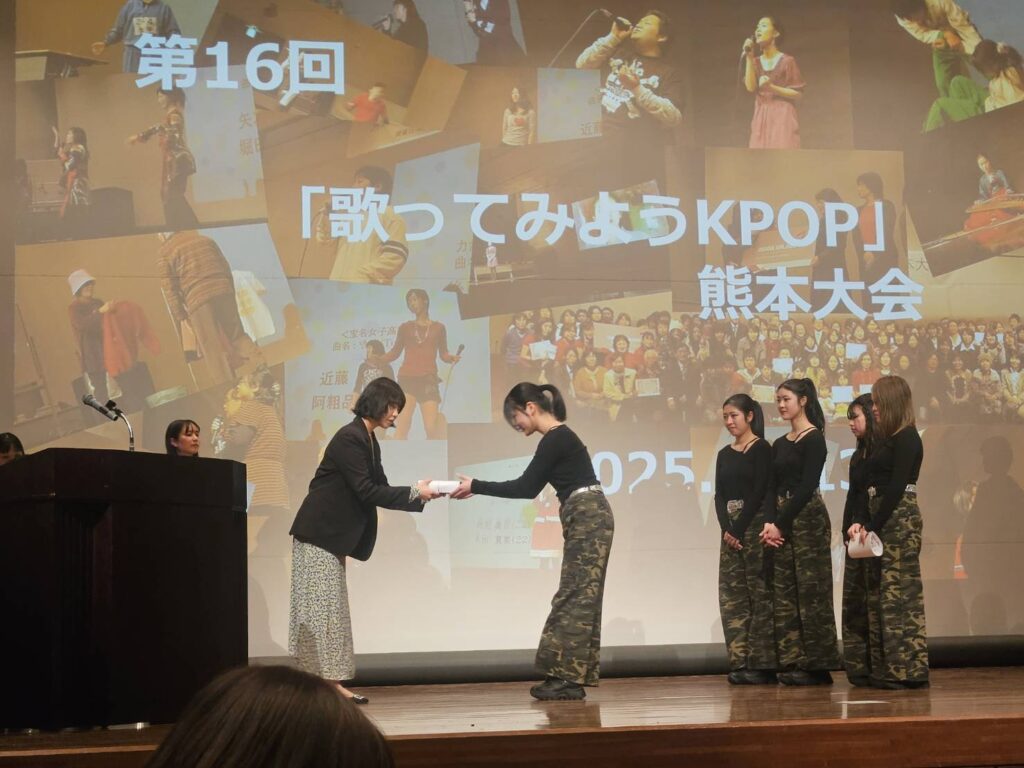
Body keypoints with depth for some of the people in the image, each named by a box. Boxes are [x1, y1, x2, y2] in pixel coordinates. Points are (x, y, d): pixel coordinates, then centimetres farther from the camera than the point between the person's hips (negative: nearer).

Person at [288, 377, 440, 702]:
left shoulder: (369, 441, 13)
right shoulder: (350, 438, -17)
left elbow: (378, 489, 10)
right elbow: (366, 491, -20)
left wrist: (419, 495, -2)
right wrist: (413, 492, -18)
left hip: (333, 537, 10)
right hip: (318, 534, -10)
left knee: (329, 607, 8)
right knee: (324, 606, -8)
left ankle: (321, 680, 9)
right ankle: (330, 682, -8)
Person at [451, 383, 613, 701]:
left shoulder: (556, 439, -15)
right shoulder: (557, 438, 15)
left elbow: (526, 487, -14)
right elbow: (530, 486, 18)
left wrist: (476, 486, -10)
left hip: (589, 519, -10)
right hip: (585, 520, 10)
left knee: (576, 597, -8)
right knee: (576, 597, 9)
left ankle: (570, 679, -6)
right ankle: (568, 676, 11)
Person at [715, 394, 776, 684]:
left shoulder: (762, 449, -4)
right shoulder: (724, 455, 14)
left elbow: (761, 491, -10)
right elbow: (719, 495, 10)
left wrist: (739, 528, -13)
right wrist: (726, 527, -6)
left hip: (755, 525, -6)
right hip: (730, 527, 6)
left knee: (759, 594, -5)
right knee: (731, 595, 3)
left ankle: (762, 663, -2)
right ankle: (740, 661, 6)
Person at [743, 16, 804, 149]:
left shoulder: (787, 61, -2)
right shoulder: (756, 62, 13)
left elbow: (798, 94, -4)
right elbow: (750, 87, -4)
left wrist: (772, 88, -16)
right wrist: (749, 57, -5)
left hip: (782, 117, -4)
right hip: (761, 118, 5)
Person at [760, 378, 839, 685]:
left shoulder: (814, 439, -7)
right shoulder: (779, 445, 15)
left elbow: (807, 486, -14)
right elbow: (773, 487, 10)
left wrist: (781, 524, -14)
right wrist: (769, 522, -7)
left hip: (808, 518, -8)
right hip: (782, 522, 8)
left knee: (810, 590, -5)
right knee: (785, 591, 6)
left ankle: (816, 665, 0)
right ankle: (793, 662, 10)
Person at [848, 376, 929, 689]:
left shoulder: (907, 438, -8)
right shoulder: (885, 439, 17)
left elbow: (897, 486, -15)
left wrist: (872, 525, -16)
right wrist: (861, 522, 2)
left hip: (899, 518, -9)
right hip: (880, 520, 9)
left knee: (899, 592, -8)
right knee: (878, 593, 7)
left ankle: (907, 670, -4)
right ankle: (885, 669, 11)